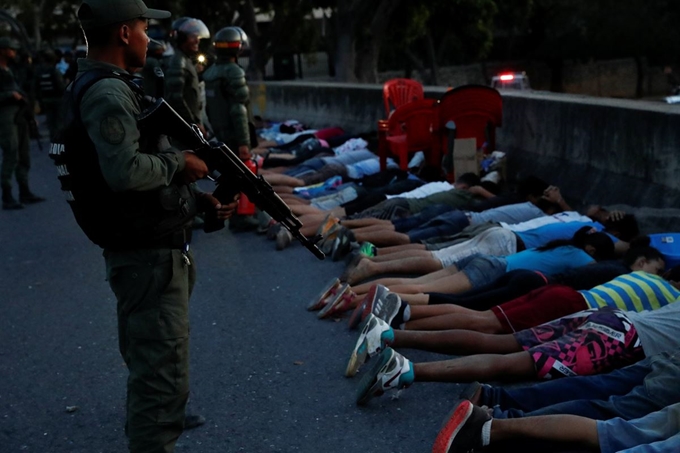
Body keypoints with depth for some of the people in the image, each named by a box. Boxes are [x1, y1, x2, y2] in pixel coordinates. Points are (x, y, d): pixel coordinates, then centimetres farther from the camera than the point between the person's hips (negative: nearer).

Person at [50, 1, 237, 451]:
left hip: (150, 249, 11)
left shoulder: (111, 86, 15)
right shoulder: (107, 92, -19)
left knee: (151, 365, 25)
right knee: (163, 375, -6)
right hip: (149, 256, -11)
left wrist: (198, 199, 12)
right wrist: (179, 163, -14)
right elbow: (124, 172, -31)